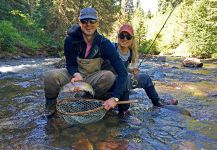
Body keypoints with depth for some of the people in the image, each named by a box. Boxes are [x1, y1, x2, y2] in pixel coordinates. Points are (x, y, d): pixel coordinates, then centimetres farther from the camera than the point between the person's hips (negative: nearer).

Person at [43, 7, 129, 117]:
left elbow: (122, 72, -26)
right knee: (50, 76, -28)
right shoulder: (71, 40, -18)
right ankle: (51, 105, 4)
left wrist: (114, 98, -37)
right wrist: (76, 74, -32)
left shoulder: (104, 44, -22)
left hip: (93, 78, 0)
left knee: (110, 76, -31)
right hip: (74, 74, 1)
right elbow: (70, 64, -8)